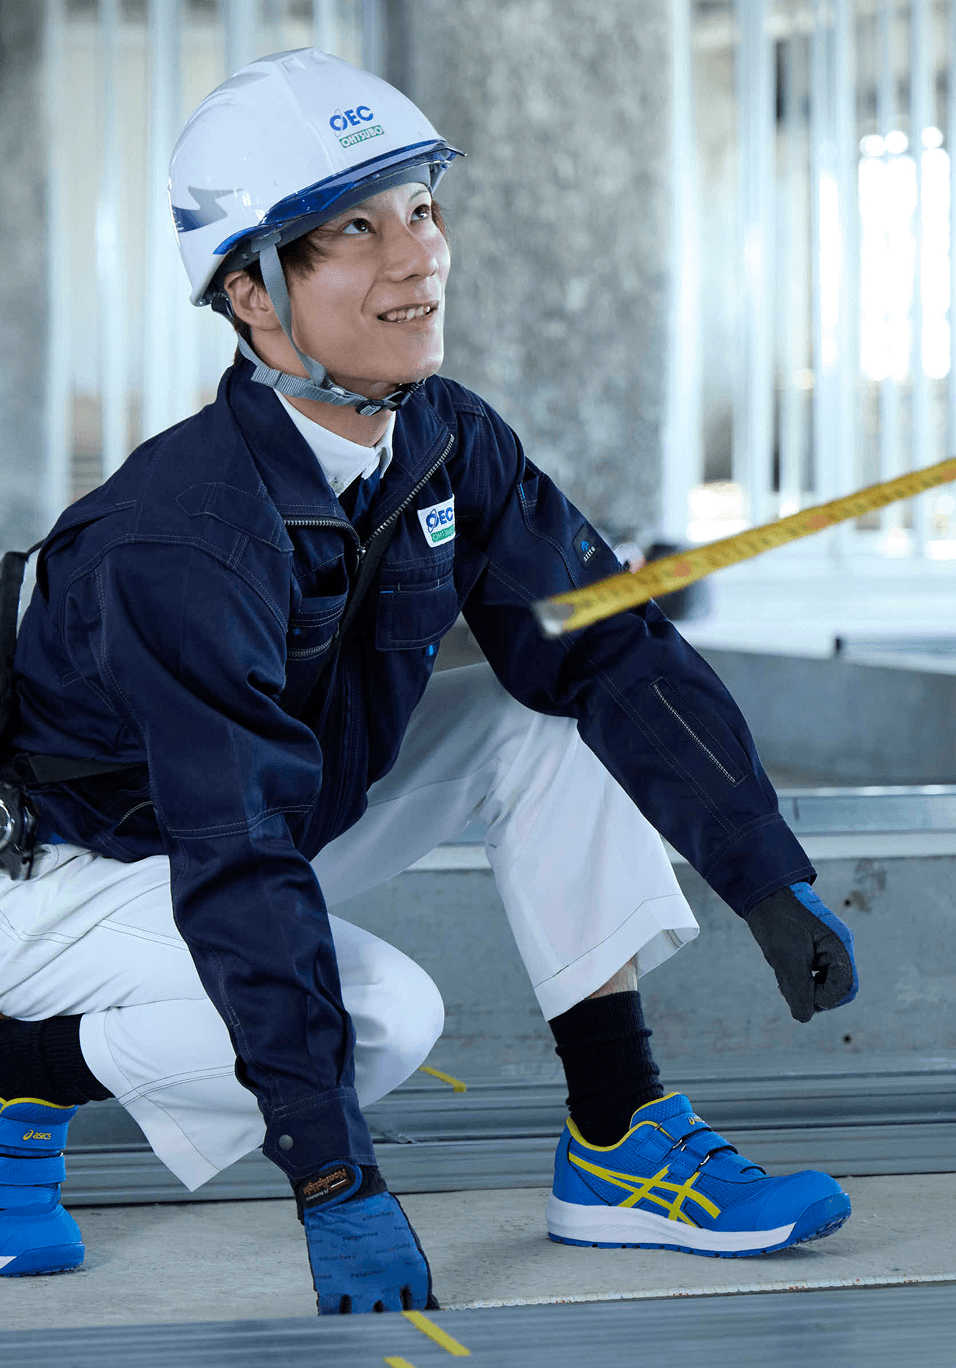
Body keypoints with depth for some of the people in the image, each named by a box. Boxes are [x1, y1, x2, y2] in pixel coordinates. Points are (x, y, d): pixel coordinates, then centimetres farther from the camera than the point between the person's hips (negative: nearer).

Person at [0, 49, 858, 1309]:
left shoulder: (451, 447, -10)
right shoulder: (184, 540, -32)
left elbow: (615, 652, -5)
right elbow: (238, 863, -37)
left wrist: (770, 882, -14)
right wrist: (337, 1189, -40)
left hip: (296, 807, 8)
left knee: (556, 712, -6)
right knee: (384, 1014, -31)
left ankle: (617, 1146, -4)